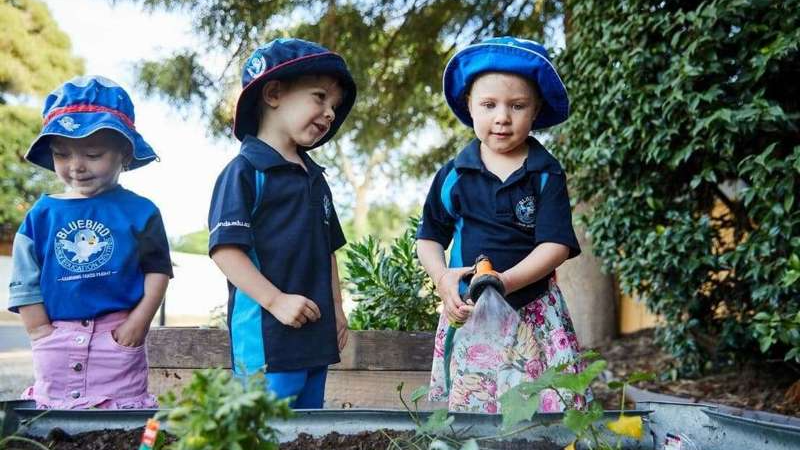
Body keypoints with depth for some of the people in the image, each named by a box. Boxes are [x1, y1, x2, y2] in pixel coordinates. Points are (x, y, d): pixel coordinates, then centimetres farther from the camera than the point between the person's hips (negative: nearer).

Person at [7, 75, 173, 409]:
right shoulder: (41, 215, 3)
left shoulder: (139, 211, -2)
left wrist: (140, 320, -11)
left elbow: (158, 270, -2)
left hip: (119, 337, -2)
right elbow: (25, 282, 4)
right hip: (57, 339, 2)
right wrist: (41, 333, -3)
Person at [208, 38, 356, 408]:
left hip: (316, 335, 9)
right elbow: (225, 248, -16)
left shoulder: (315, 178, 19)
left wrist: (336, 306, 18)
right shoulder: (246, 170, -8)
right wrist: (276, 300, -20)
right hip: (266, 336, -9)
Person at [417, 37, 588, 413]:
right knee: (464, 409, 2)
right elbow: (429, 238, 10)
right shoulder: (453, 176, 4)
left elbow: (555, 245, -7)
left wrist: (504, 282, -21)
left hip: (532, 313, -1)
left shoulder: (546, 175, -1)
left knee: (543, 409, -7)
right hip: (467, 312, 1)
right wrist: (442, 278, -9)